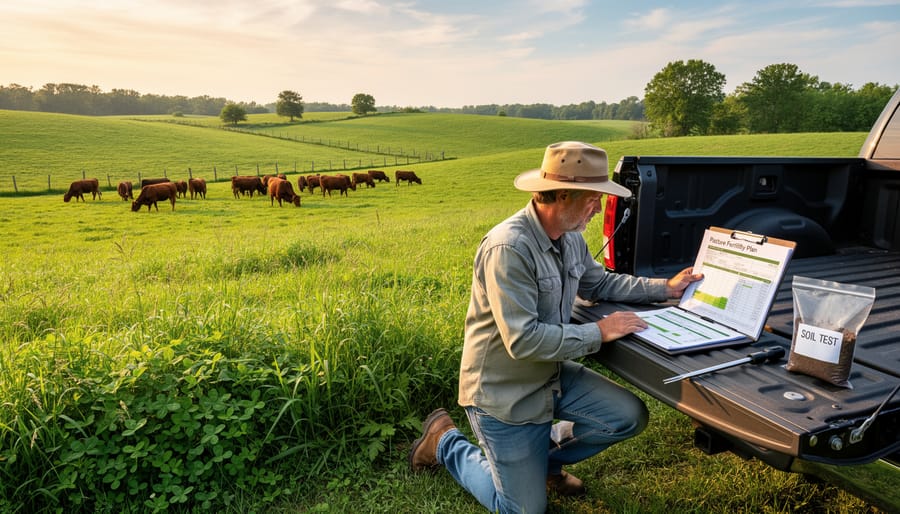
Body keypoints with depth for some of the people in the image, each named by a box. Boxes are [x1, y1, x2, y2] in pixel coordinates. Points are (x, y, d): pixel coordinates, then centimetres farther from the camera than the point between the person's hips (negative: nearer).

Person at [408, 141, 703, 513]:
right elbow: (523, 340, -33)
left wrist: (664, 288, 7)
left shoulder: (570, 237, -2)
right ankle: (445, 442, 24)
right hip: (503, 393, -8)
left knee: (629, 417, 0)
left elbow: (599, 283, 16)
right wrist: (598, 333, -24)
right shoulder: (508, 248, -31)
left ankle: (545, 455, 22)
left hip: (553, 375, 8)